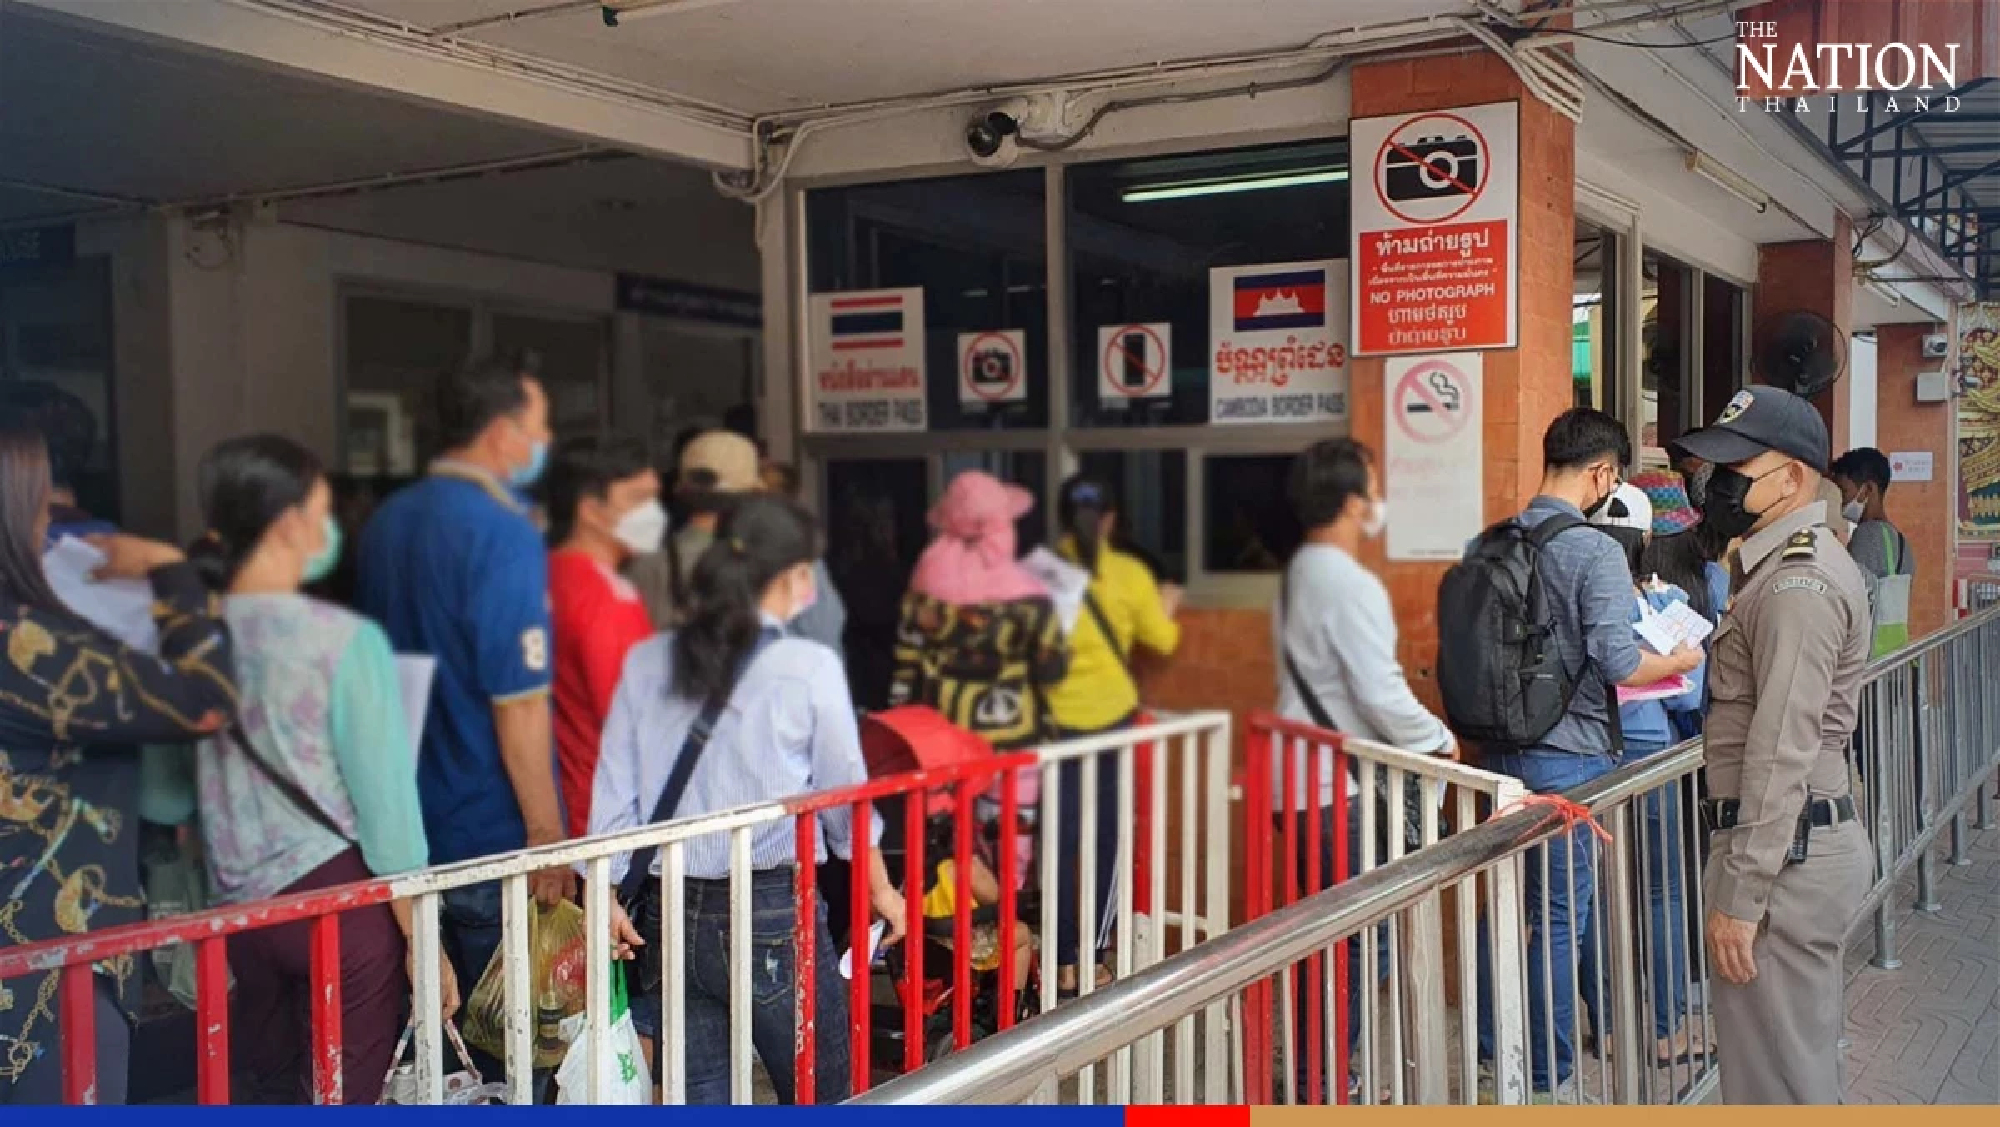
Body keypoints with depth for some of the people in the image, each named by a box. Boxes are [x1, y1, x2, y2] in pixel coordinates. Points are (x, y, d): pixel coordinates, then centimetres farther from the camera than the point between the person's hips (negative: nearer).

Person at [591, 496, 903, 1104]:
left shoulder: (646, 662, 3)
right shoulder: (808, 668, -8)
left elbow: (613, 792, 1)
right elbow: (846, 797, 1)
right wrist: (881, 890, 15)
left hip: (668, 914, 4)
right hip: (773, 912, -4)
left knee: (698, 1102, 11)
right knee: (823, 1100, 11)